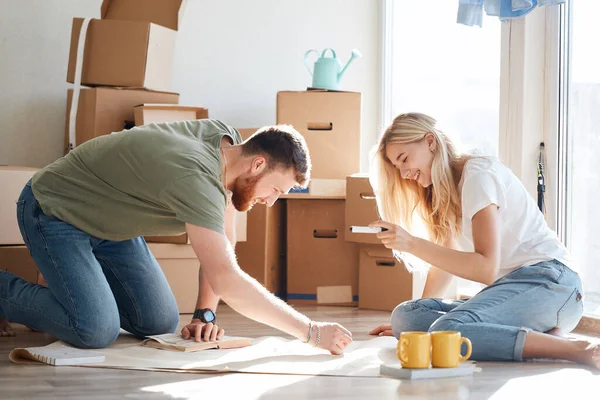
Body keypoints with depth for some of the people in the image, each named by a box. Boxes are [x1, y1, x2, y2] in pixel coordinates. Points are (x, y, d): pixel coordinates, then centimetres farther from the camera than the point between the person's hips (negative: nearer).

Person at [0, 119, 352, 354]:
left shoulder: (228, 140, -8)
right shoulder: (197, 177, -36)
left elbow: (223, 243, 1)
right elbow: (226, 280, -43)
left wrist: (205, 314, -11)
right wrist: (311, 332, -38)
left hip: (108, 224, 9)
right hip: (54, 210, -9)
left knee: (161, 325, -1)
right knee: (97, 332, -26)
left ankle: (71, 292, 22)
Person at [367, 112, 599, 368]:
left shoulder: (478, 174, -8)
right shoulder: (446, 189, 20)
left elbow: (486, 268, -17)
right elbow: (447, 261, 23)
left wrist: (412, 244, -20)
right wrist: (407, 323, 18)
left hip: (548, 282, -10)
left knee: (446, 330, -34)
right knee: (405, 316, -12)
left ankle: (578, 350, -28)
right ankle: (538, 336, -19)